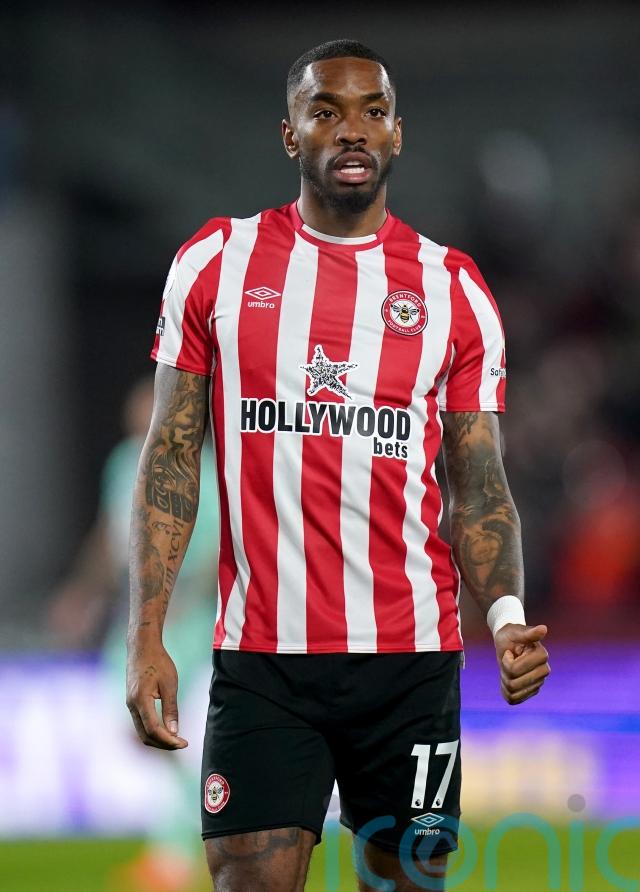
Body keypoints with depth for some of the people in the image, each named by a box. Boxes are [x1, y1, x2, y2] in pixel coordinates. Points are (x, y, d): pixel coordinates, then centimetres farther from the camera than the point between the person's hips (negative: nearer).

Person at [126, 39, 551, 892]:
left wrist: (506, 619, -13)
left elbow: (479, 487, 6)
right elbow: (171, 458, 5)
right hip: (261, 654, -1)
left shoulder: (453, 289, 6)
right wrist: (146, 638, -4)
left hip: (411, 654, 1)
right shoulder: (218, 262, 5)